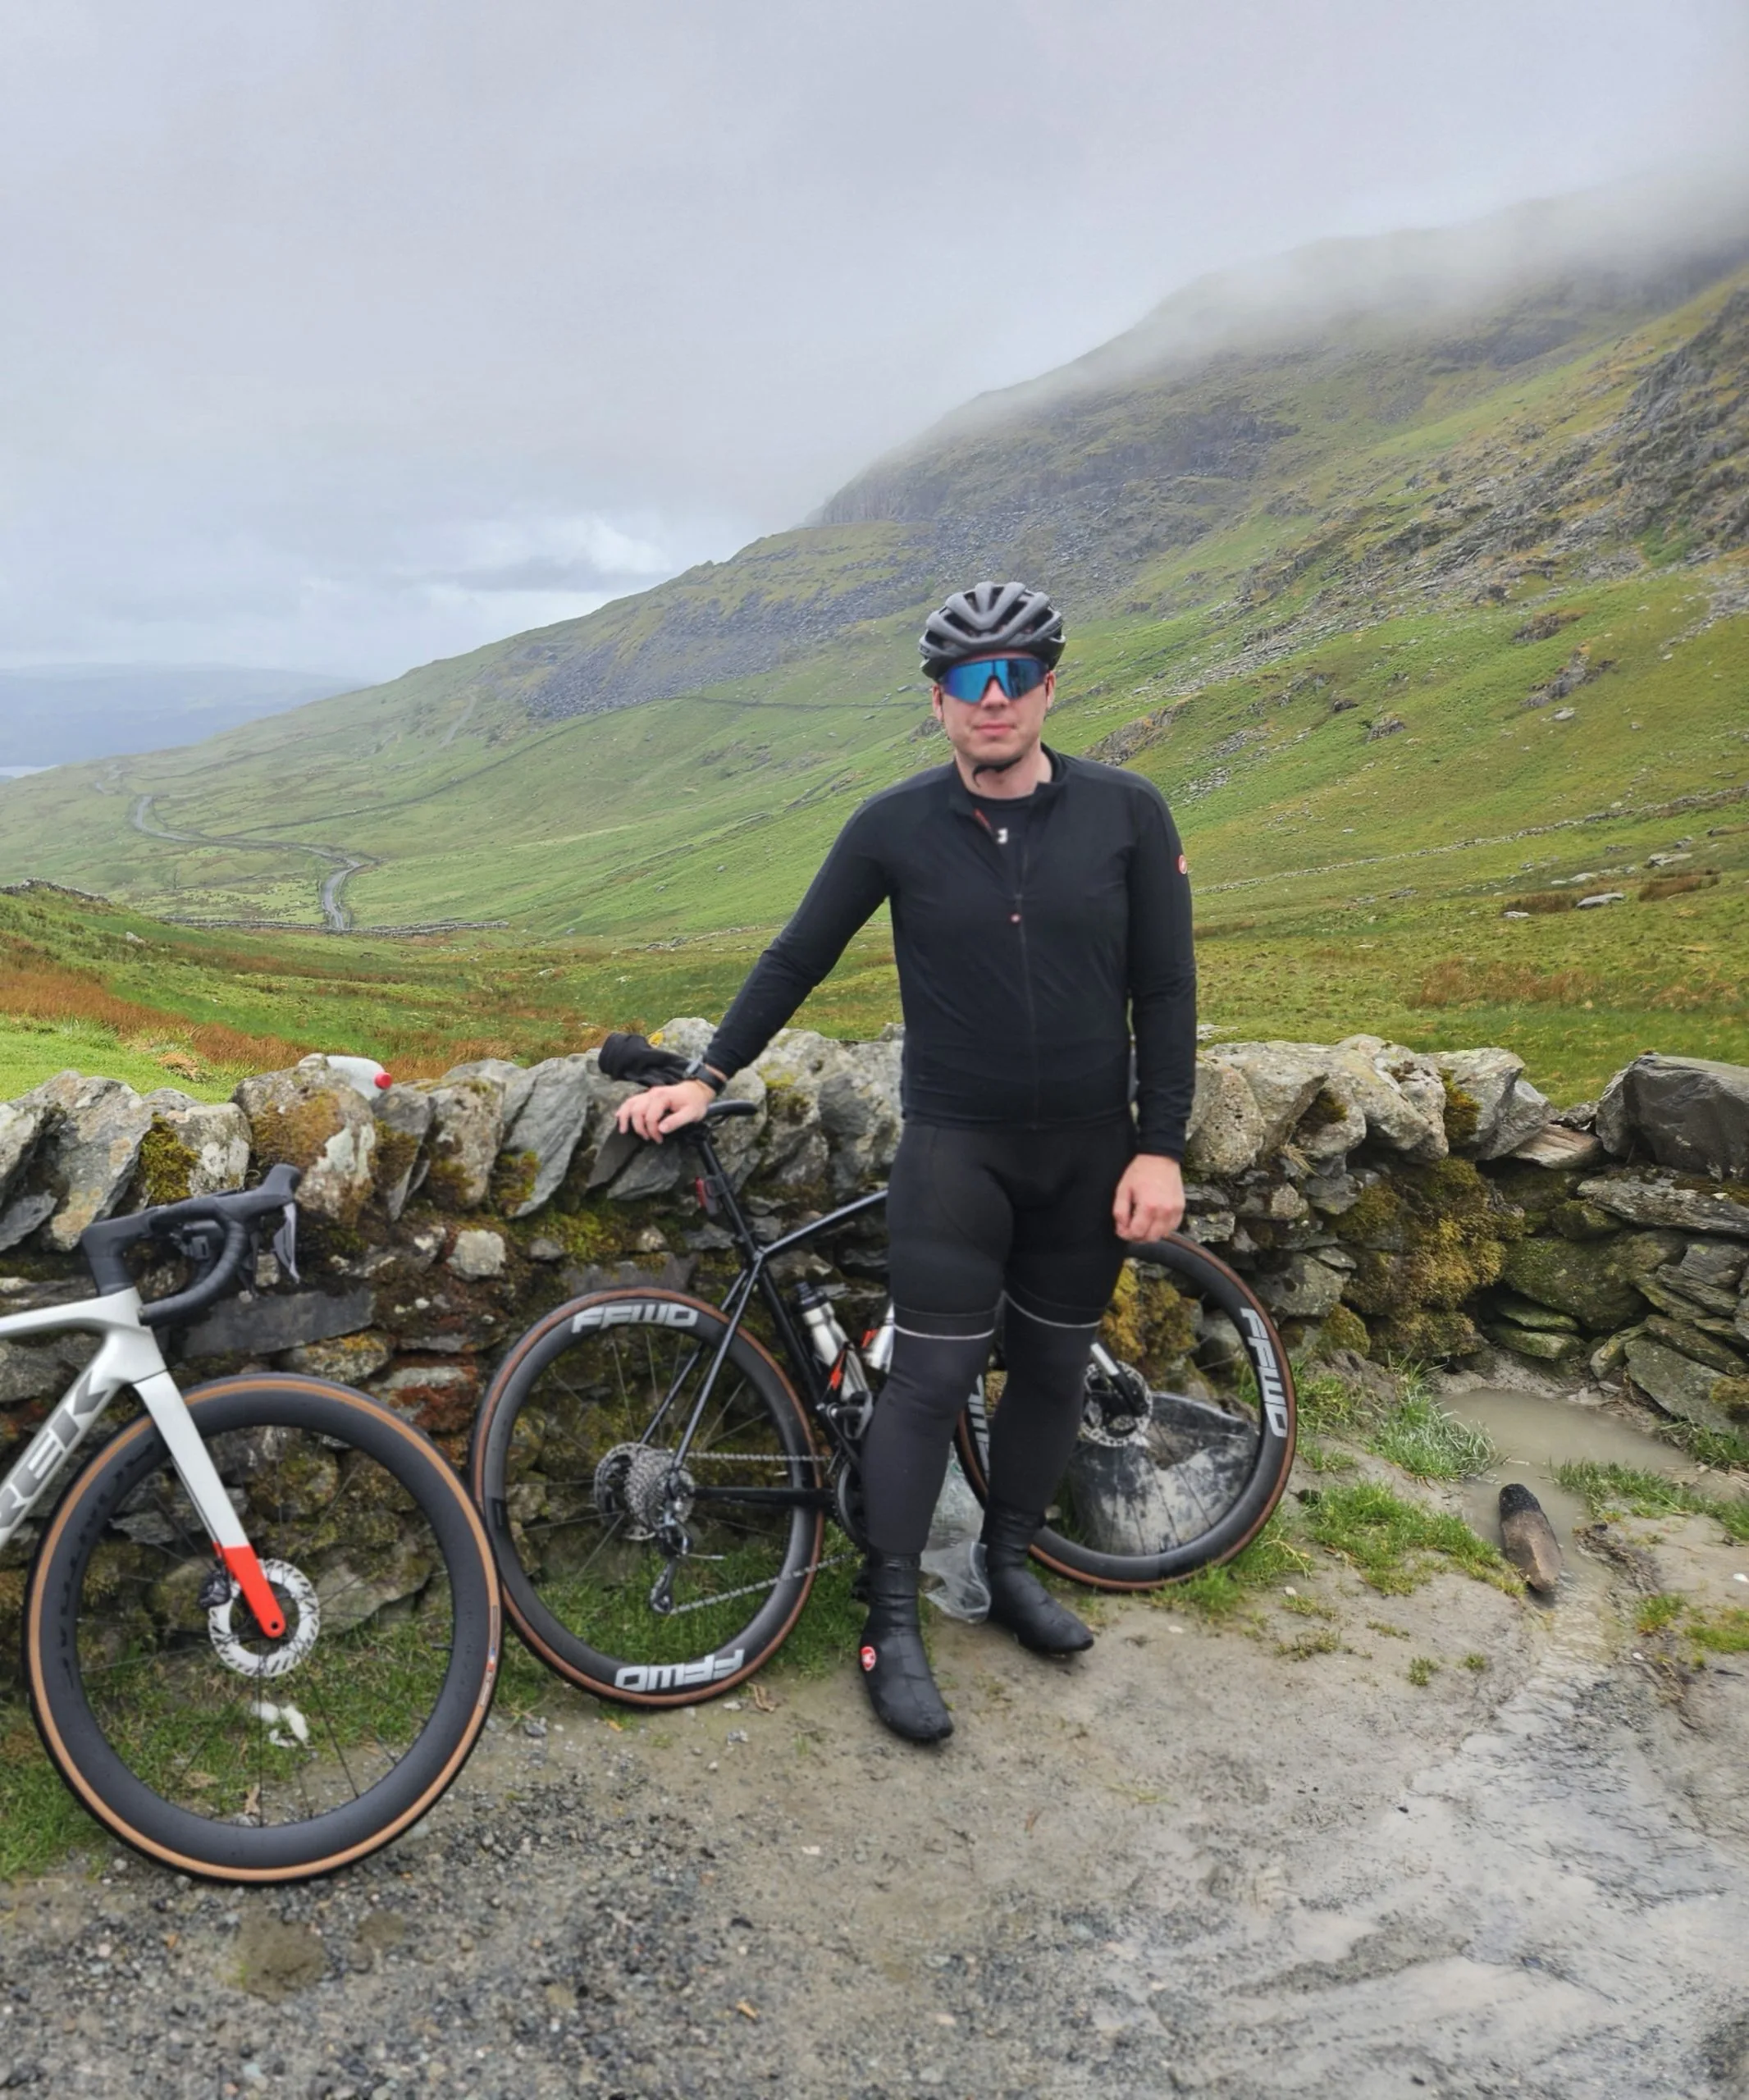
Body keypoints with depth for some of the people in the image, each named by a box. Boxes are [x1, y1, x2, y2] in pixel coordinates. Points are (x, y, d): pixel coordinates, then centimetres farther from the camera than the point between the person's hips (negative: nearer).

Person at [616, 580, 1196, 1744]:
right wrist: (707, 1077, -3)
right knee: (934, 1375, -4)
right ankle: (893, 1620, 11)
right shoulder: (897, 826, -6)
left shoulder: (1126, 811, -5)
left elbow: (1164, 990, -3)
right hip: (956, 1144, -2)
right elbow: (797, 960, 2)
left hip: (1090, 1146, 2)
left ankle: (1010, 1563, 35)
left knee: (1054, 1365, 13)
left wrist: (1161, 1150, -6)